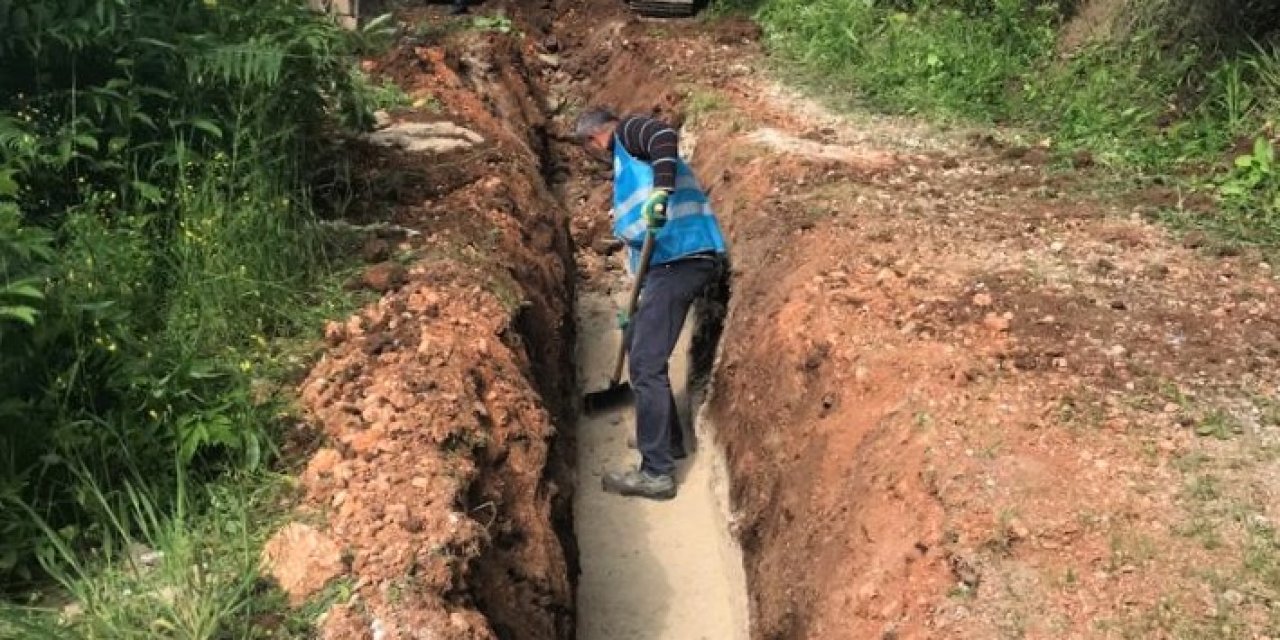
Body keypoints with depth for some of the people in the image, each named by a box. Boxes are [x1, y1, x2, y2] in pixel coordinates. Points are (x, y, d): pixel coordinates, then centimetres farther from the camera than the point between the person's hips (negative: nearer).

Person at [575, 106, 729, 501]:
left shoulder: (628, 132, 4)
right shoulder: (629, 159, 30)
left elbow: (666, 135, -21)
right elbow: (637, 230, 32)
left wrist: (662, 190, -35)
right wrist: (640, 299, 34)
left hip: (682, 257, -10)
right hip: (671, 259, 10)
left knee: (646, 361, -10)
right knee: (637, 340, 23)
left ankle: (657, 473, -6)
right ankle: (667, 438, 33)